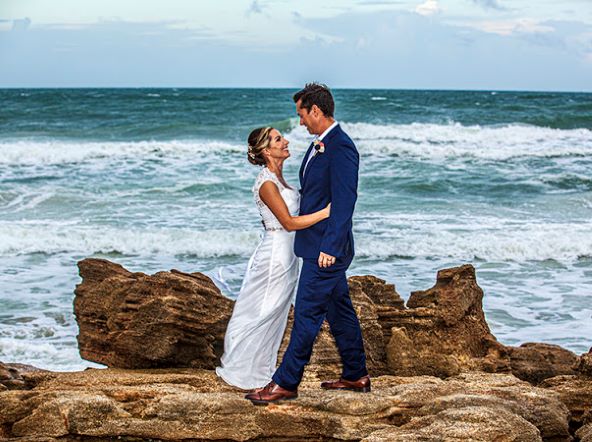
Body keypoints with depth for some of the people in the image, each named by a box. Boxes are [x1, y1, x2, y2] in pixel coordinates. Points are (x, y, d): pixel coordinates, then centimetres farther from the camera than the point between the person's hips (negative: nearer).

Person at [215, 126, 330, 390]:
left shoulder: (277, 177, 10)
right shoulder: (267, 183, -18)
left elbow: (292, 216, 15)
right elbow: (289, 222, -21)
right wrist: (327, 211, -24)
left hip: (285, 255, 9)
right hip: (275, 255, -9)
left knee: (274, 316, 15)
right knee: (263, 315, 0)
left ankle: (261, 369, 25)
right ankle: (244, 373, 11)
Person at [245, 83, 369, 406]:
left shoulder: (341, 147, -18)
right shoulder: (319, 145, 13)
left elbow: (344, 202, -23)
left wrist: (330, 247, -27)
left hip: (326, 249, -10)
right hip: (317, 245, 10)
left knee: (307, 313, -5)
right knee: (339, 310, 16)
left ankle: (285, 383, 0)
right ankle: (356, 376, 26)